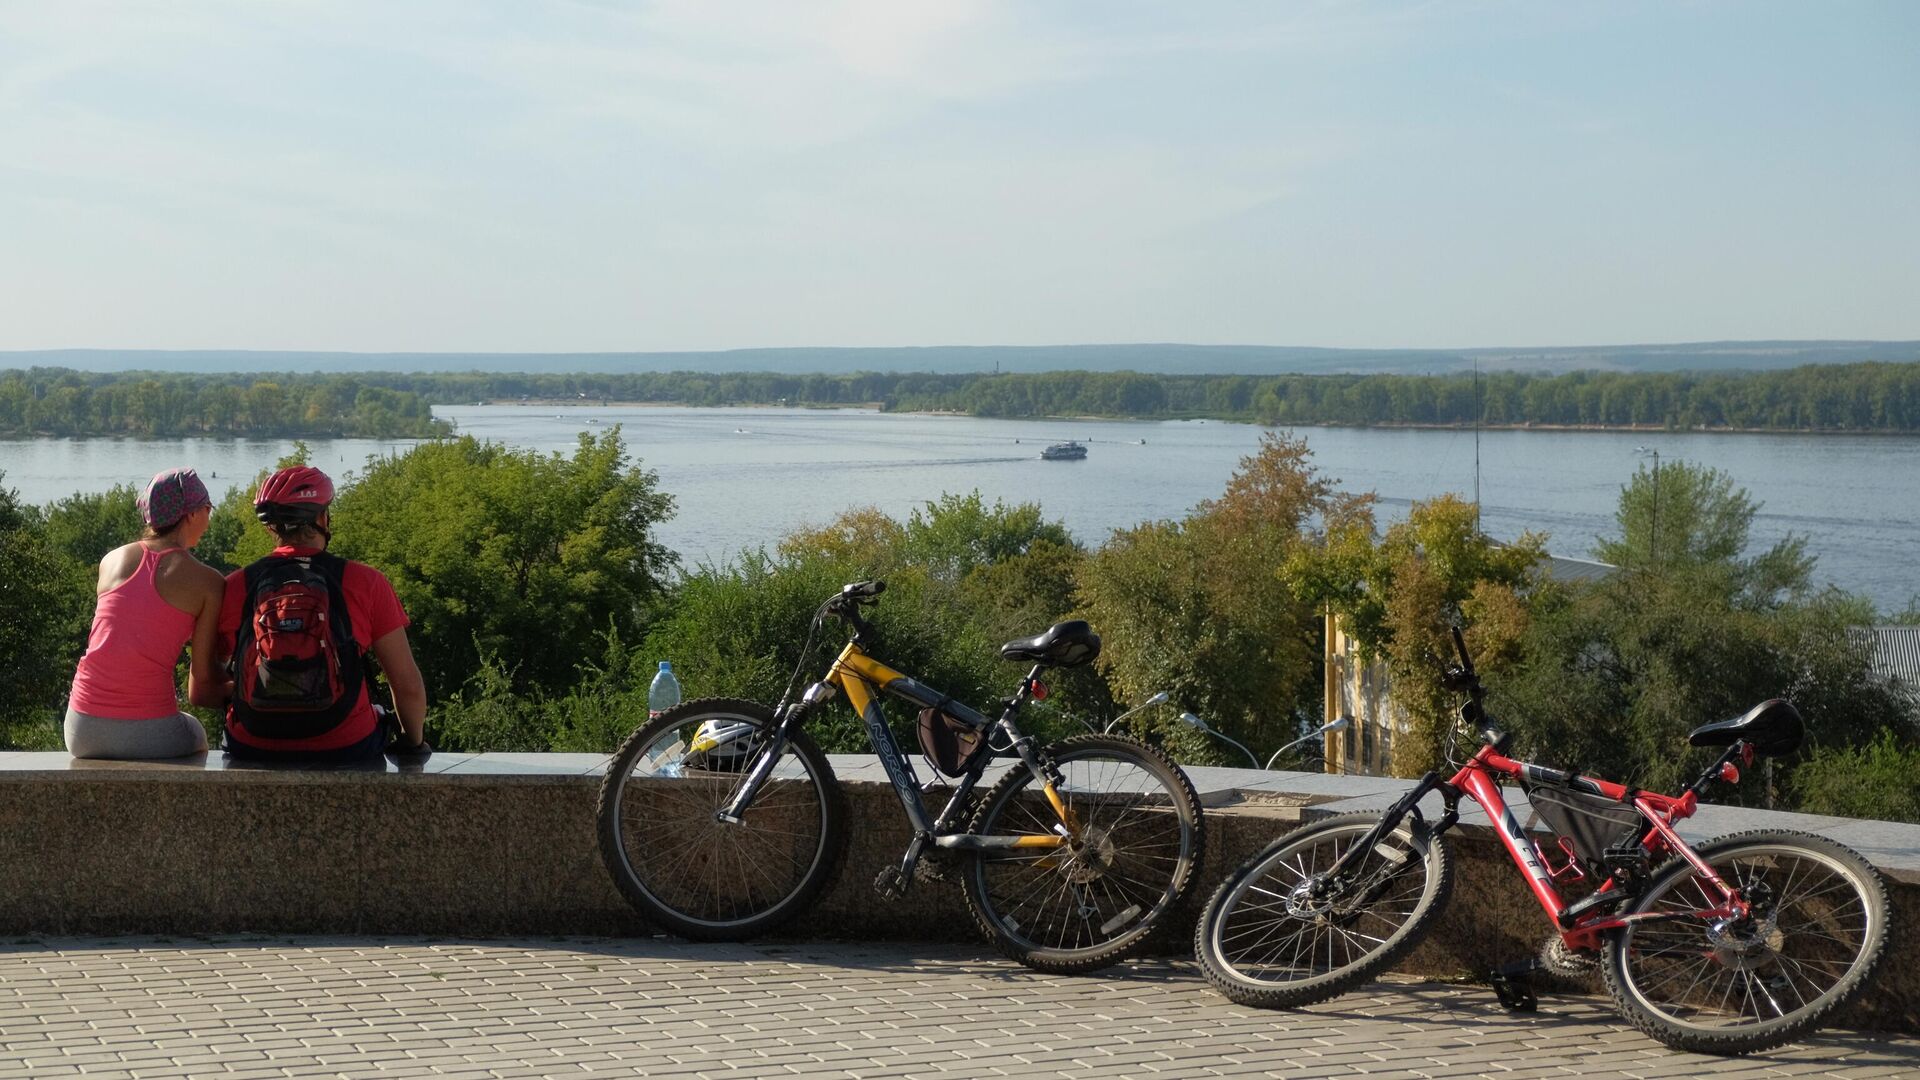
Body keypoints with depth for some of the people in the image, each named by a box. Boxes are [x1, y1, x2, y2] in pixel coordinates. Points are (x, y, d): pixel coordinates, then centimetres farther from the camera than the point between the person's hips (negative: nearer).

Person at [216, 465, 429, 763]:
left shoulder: (234, 587, 0)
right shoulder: (366, 584, -5)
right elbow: (408, 685, -3)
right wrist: (414, 743, 16)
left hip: (252, 753, 2)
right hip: (346, 751, -2)